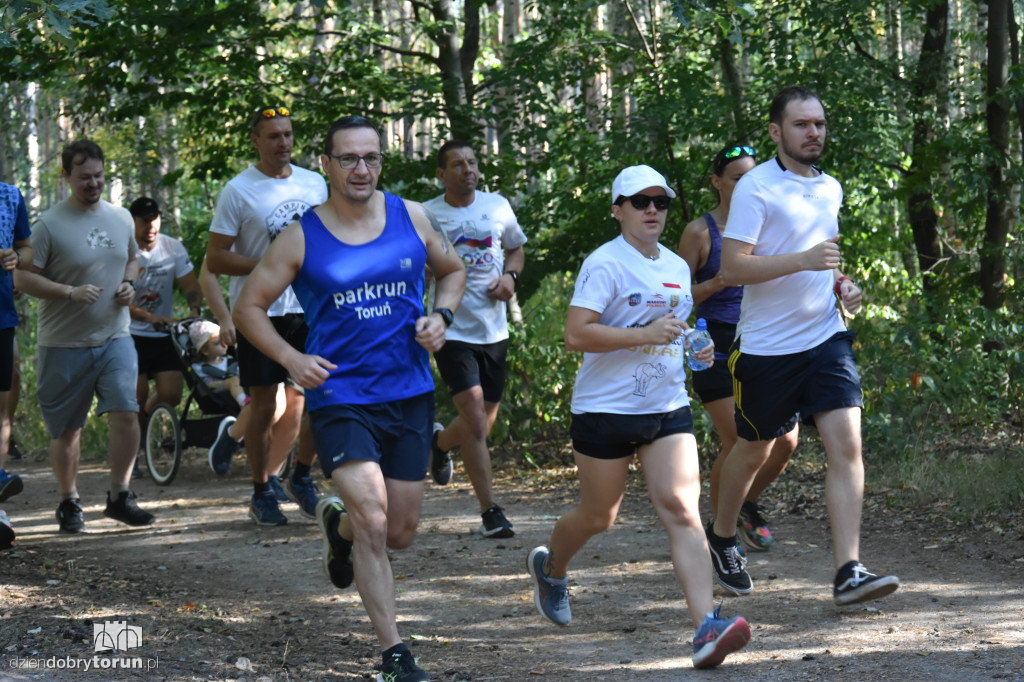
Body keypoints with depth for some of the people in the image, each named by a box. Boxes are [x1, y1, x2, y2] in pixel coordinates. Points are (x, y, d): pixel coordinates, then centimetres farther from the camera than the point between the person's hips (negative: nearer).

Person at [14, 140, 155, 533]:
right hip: (64, 344, -3)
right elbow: (22, 278, -9)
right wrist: (70, 292, -21)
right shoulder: (49, 225, -8)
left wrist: (129, 284, 2)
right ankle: (69, 503, 22)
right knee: (66, 429, 5)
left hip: (115, 337, 3)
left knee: (126, 412, -12)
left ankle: (119, 496, 0)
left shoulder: (121, 218, 8)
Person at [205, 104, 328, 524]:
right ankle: (262, 493, 13)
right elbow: (214, 260, -8)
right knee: (264, 406, 1)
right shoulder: (238, 191, -6)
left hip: (308, 309, 4)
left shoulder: (314, 184, 10)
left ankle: (301, 478, 21)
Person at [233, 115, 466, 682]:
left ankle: (338, 526, 45)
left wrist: (440, 316, 0)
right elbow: (248, 307, 3)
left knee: (401, 531, 9)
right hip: (339, 396, -3)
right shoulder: (302, 238, -4)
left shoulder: (412, 219, 3)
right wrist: (290, 357, -12)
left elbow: (452, 271, 20)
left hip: (409, 395, 4)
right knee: (373, 522, -17)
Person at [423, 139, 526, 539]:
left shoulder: (498, 206, 6)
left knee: (486, 420, 13)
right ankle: (490, 513, -10)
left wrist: (510, 276, 1)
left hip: (494, 330, 5)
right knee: (475, 419, -15)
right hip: (452, 330, -5)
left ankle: (439, 443, 47)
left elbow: (516, 249, 21)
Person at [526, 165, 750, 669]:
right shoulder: (605, 264, -10)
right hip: (606, 409, -5)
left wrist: (694, 348, 8)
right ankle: (550, 567, 44)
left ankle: (707, 627, -23)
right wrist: (645, 334, -26)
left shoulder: (677, 267, 13)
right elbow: (576, 334, -20)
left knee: (682, 510, -12)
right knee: (598, 517, 10)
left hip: (668, 409, 5)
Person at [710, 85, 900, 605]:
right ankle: (722, 538, 39)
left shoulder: (831, 188, 12)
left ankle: (848, 573, -16)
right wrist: (803, 260, -27)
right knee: (753, 449, 11)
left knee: (846, 445, -11)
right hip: (767, 345, -5)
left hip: (826, 338, 5)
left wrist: (841, 284, 8)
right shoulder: (755, 187, -10)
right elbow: (732, 268, -18)